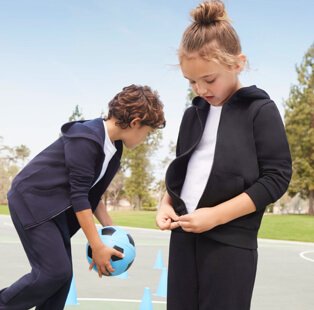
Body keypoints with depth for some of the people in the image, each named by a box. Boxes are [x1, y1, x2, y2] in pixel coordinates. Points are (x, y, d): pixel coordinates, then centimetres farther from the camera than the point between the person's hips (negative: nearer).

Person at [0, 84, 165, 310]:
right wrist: (97, 246, -20)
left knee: (62, 274, 3)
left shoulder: (114, 148, 5)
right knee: (56, 271, -15)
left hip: (55, 207, 9)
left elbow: (92, 194, 13)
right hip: (32, 200, -9)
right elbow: (79, 196, -23)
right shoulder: (86, 138, -23)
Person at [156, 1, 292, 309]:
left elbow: (277, 177, -10)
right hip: (184, 237, 6)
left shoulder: (260, 110, -5)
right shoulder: (193, 114, 13)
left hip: (230, 243, -6)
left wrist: (216, 215, -16)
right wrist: (166, 203, 0)